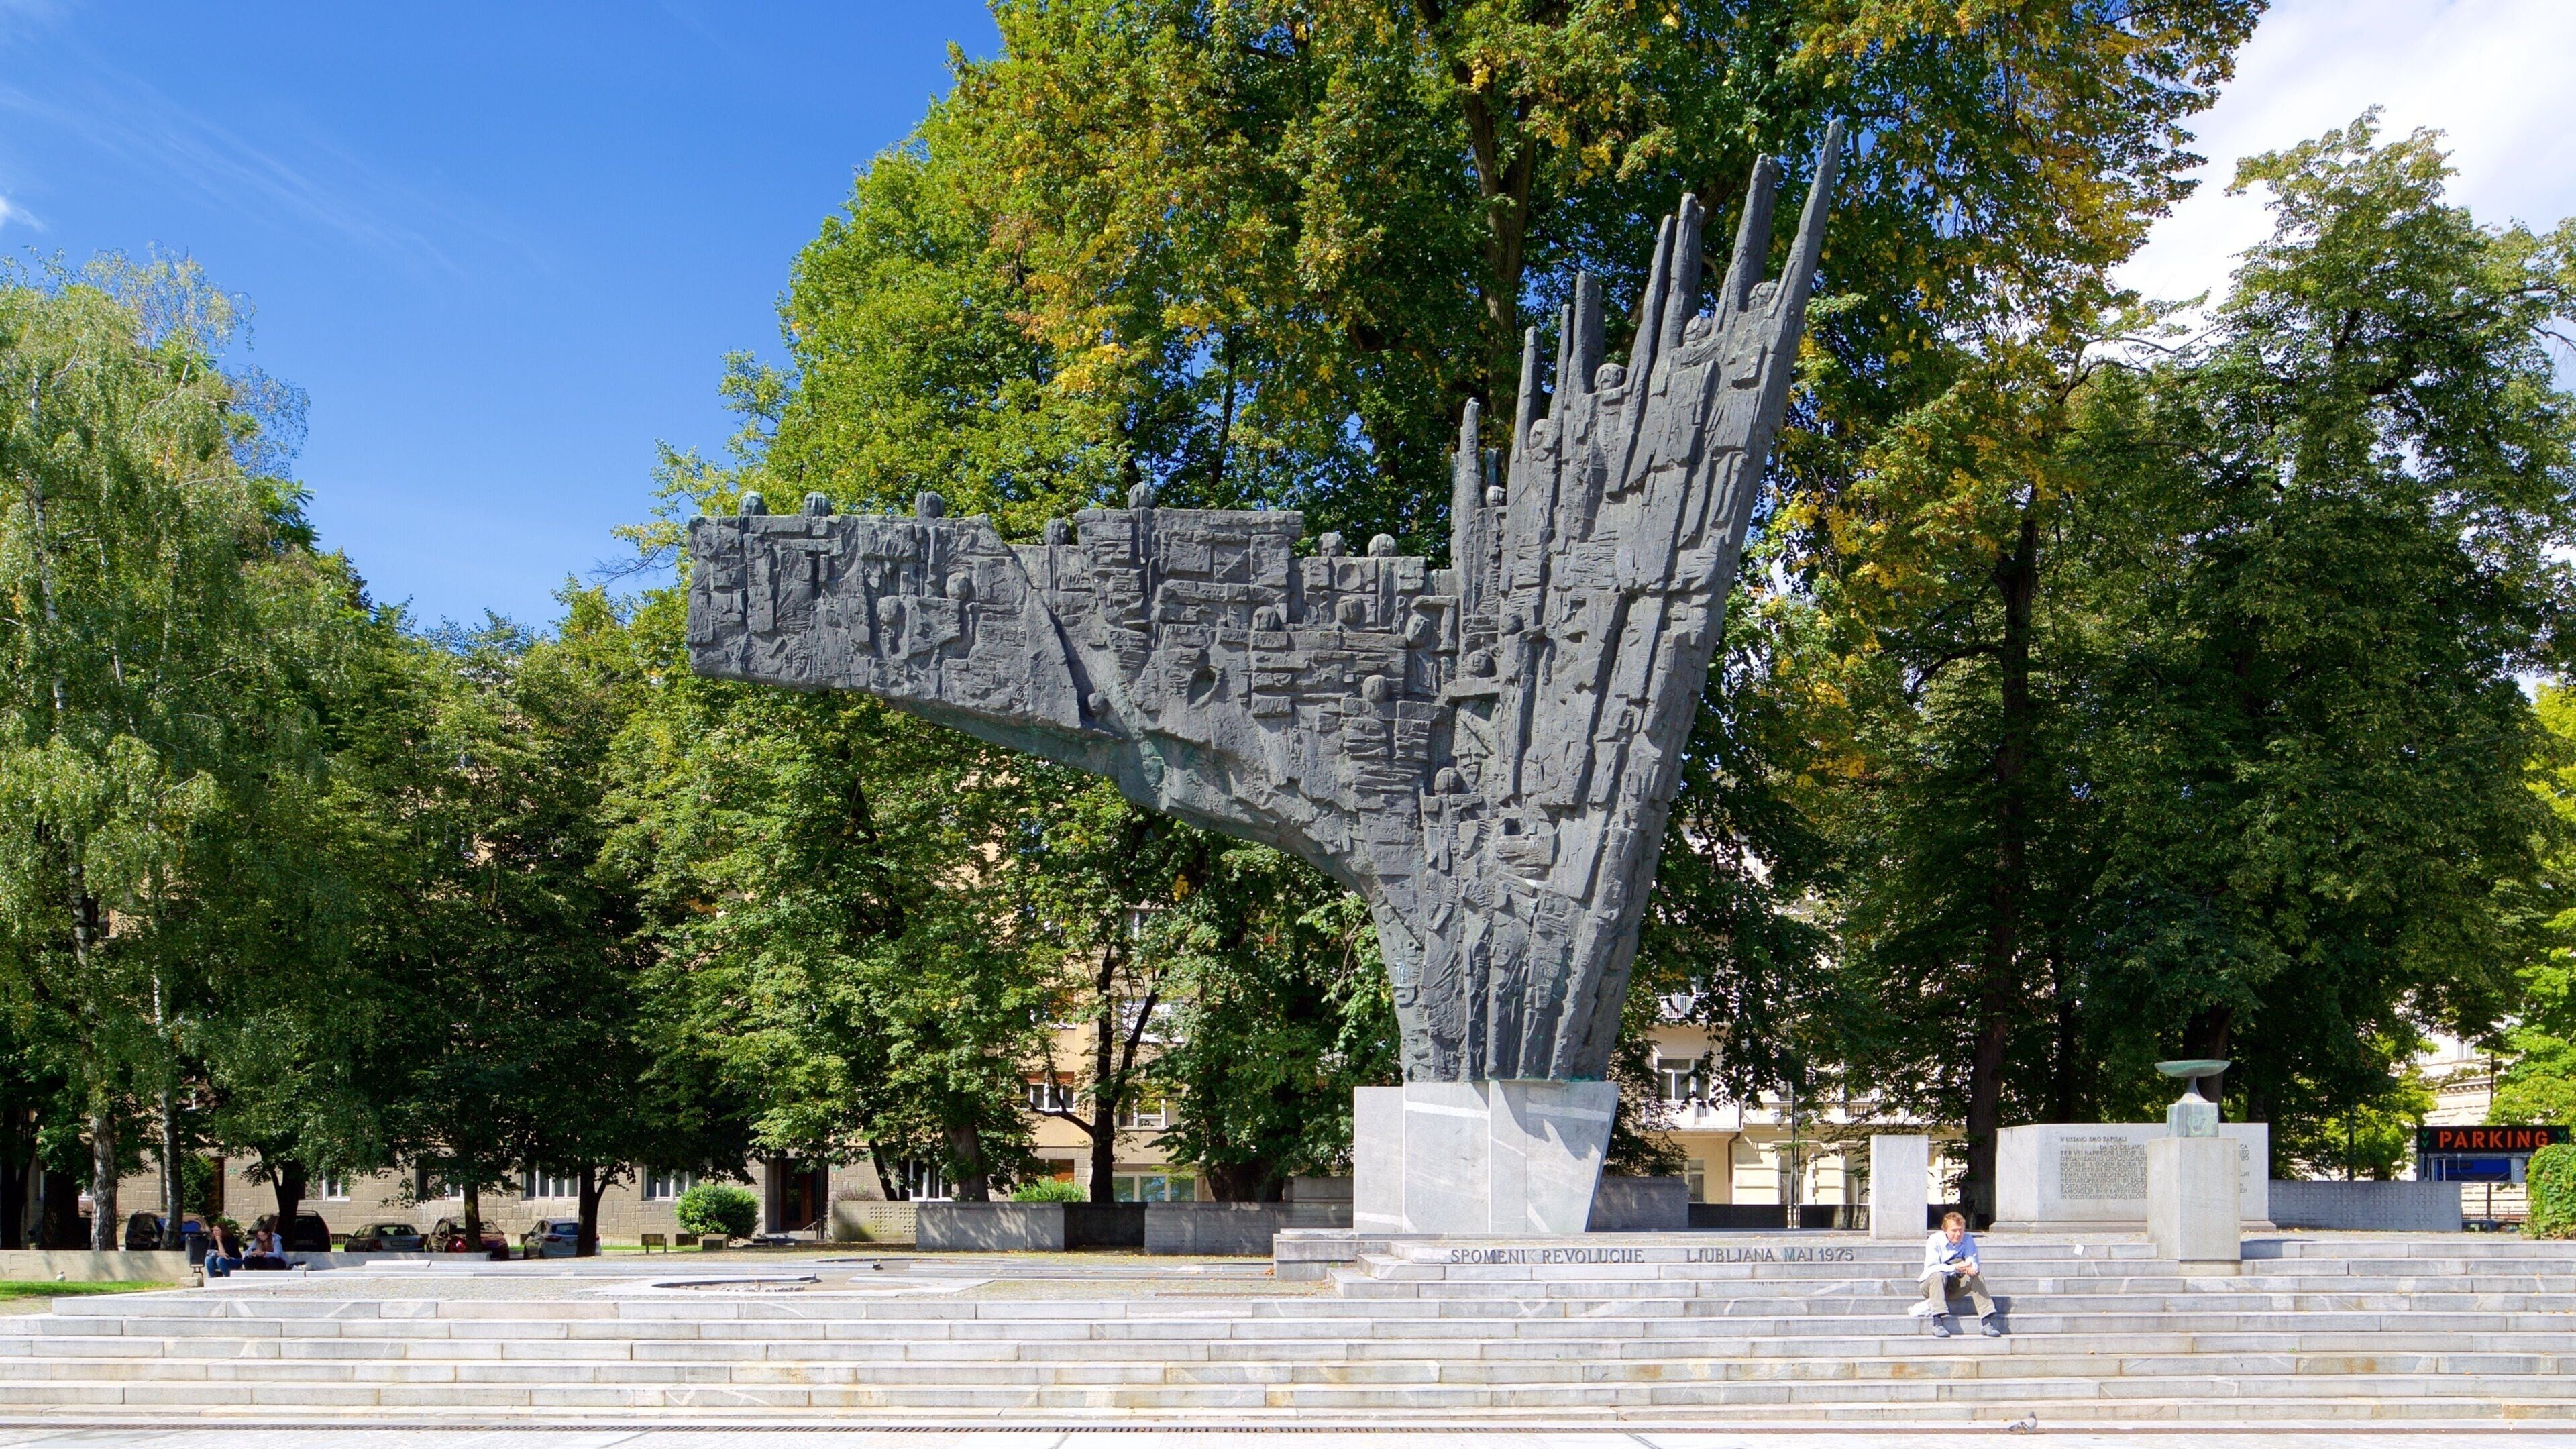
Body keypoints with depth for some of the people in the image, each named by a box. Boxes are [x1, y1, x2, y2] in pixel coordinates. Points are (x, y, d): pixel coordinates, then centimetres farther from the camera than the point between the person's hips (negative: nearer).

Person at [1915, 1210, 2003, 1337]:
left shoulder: (1968, 1240, -3)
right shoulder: (1934, 1241, -15)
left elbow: (1974, 1262, -12)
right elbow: (1931, 1267, -26)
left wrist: (1972, 1269, -39)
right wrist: (1955, 1268, -40)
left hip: (1955, 1286, 4)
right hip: (1932, 1284, -4)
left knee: (1977, 1275, -22)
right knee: (1938, 1276, -37)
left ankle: (1986, 1321, -29)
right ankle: (1938, 1322, -48)